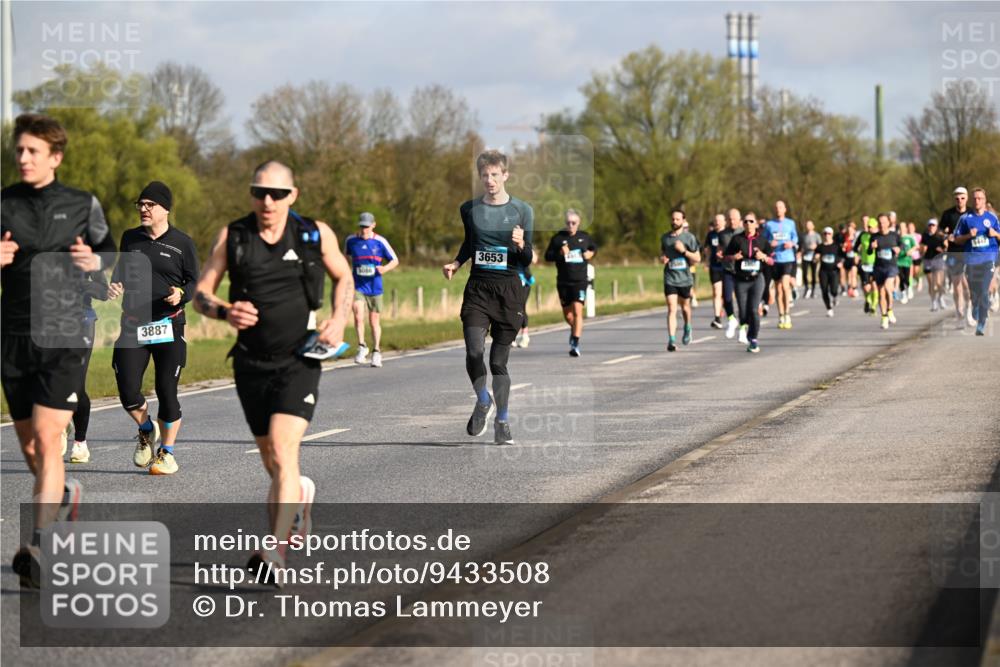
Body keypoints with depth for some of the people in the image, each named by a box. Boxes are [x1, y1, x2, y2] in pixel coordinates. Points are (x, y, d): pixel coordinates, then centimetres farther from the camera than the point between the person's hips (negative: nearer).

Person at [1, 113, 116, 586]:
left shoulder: (82, 205, 2)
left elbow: (110, 253, 14)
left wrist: (94, 261, -8)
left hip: (65, 338, -3)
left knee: (47, 442, -14)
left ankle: (38, 548, -16)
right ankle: (64, 495, 44)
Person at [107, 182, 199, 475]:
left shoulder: (182, 242, 0)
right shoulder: (130, 238, 10)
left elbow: (194, 281, 3)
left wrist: (181, 294, -18)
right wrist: (116, 284, 1)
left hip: (169, 326, -3)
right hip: (133, 324, 3)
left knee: (167, 390, -1)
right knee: (128, 390, -6)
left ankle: (167, 452, 16)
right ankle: (146, 430, 26)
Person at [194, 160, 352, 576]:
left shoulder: (316, 235, -1)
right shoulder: (231, 237, -1)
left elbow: (344, 277, 15)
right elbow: (200, 294, 2)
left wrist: (339, 319, -3)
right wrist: (224, 312, -20)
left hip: (299, 360, -3)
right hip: (251, 363, 3)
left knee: (283, 452, -19)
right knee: (273, 464, 12)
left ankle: (276, 553, -25)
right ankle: (301, 494, 47)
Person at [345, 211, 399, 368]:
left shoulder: (380, 242, -6)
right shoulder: (351, 240, -1)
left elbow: (395, 260, 2)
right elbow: (346, 256, 21)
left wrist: (385, 268, -18)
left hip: (375, 287, 0)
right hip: (358, 286, 0)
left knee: (375, 321, 8)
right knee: (358, 316, -19)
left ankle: (376, 352, 22)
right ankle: (362, 347, -6)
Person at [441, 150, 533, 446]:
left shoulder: (522, 210, 1)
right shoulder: (469, 209, 7)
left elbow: (527, 260, 3)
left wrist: (521, 246, -18)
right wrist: (455, 263, 10)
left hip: (509, 290, -1)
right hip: (477, 288, 1)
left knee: (499, 360, 2)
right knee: (474, 352, -17)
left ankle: (502, 424, 15)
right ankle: (484, 402, 10)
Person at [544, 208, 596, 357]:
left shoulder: (584, 237, 6)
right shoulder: (558, 238, 1)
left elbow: (594, 248, 24)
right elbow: (548, 256, 2)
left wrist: (590, 254, 2)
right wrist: (559, 254, -15)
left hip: (580, 280, -1)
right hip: (563, 282, 1)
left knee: (577, 311, -16)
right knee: (567, 315, 12)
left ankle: (575, 344, -18)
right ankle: (575, 329, 45)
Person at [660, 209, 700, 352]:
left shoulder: (689, 237, -2)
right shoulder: (665, 238, 7)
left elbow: (697, 258, -2)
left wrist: (684, 251, -16)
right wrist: (662, 258, -2)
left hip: (685, 278, -1)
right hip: (670, 279, 1)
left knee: (685, 307, 17)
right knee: (672, 309, -11)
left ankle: (687, 328, 47)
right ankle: (672, 341, -17)